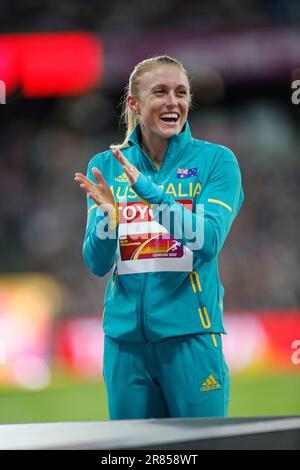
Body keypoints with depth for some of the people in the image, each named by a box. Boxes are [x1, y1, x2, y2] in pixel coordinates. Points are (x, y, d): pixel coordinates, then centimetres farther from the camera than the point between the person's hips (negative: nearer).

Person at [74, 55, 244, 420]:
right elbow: (97, 264, 3)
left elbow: (209, 241, -15)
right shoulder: (105, 167, 7)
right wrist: (107, 218, -17)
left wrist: (149, 191, -24)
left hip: (190, 334, -3)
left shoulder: (216, 160, -2)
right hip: (125, 333, 3)